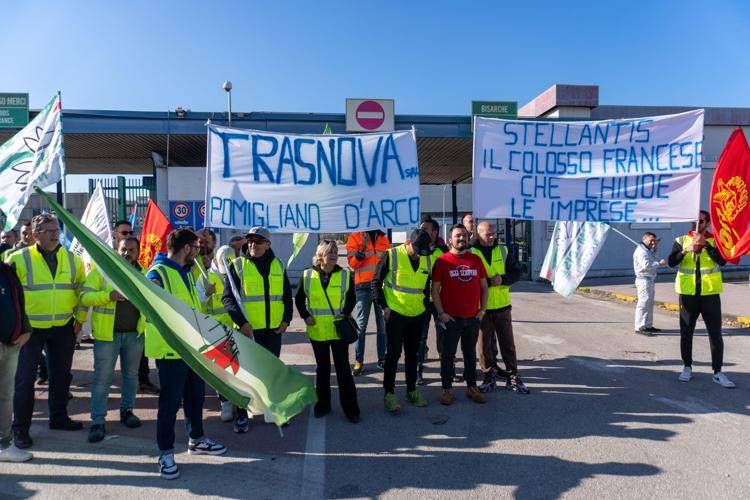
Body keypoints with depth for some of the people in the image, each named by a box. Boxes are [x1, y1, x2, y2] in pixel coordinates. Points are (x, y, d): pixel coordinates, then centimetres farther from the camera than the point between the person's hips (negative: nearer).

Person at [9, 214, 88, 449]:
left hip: (64, 327, 3)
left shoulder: (73, 260, 2)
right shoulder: (19, 259, -7)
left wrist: (80, 319, 5)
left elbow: (82, 291, 9)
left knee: (61, 374, 13)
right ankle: (20, 427, 15)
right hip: (30, 327, -3)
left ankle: (58, 418, 29)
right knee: (25, 377, 2)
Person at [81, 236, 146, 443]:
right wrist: (108, 295, -22)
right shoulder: (102, 270, -2)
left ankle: (127, 410, 30)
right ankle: (97, 421, 8)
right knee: (102, 378, 0)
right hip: (107, 333, -3)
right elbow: (84, 296, -8)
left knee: (131, 374, 14)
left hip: (135, 333, 4)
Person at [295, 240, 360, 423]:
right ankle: (322, 405, 27)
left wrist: (345, 314, -9)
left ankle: (350, 408, 12)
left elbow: (351, 299, 6)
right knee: (322, 368, 14)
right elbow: (299, 299, 8)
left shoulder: (345, 275, -3)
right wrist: (305, 316, -4)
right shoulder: (307, 275, -3)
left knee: (343, 368, 3)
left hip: (339, 330, -1)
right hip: (317, 331, 1)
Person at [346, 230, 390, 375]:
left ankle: (382, 358, 18)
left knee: (383, 324, 8)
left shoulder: (384, 238, 13)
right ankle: (358, 361, 3)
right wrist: (363, 248, -21)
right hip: (363, 286, -3)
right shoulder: (354, 237, 2)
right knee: (361, 325, -1)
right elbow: (352, 263, -7)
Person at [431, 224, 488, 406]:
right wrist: (441, 313, -10)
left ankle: (472, 387, 25)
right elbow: (435, 289, -5)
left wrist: (483, 309, 5)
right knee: (448, 354, 5)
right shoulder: (442, 261, -5)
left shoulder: (476, 260, 6)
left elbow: (484, 286, 12)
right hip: (451, 318, -3)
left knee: (470, 353, 14)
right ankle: (447, 389, 16)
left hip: (473, 318, 4)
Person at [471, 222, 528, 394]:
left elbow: (516, 273, 5)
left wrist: (502, 279, -13)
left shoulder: (503, 250, 5)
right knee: (484, 344, 6)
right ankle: (489, 376, 20)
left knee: (508, 342, 9)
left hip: (502, 305, 3)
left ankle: (513, 377, 19)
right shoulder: (471, 252, -5)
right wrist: (489, 282, -18)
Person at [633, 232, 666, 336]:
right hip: (644, 280, -11)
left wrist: (655, 247, 16)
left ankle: (648, 325, 21)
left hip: (651, 280, 11)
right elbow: (646, 265, -24)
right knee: (643, 303, -12)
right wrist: (660, 263, -20)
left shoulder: (648, 250, 19)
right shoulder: (640, 251, -14)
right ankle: (639, 327, -11)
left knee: (650, 304, 14)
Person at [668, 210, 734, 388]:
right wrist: (685, 250, -23)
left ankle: (718, 372, 9)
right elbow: (671, 262, -7)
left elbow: (722, 260, -15)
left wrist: (706, 244, -24)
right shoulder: (682, 240, 4)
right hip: (688, 293, 1)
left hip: (710, 293, -1)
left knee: (715, 334, 1)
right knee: (686, 333, 8)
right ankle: (687, 368, 21)